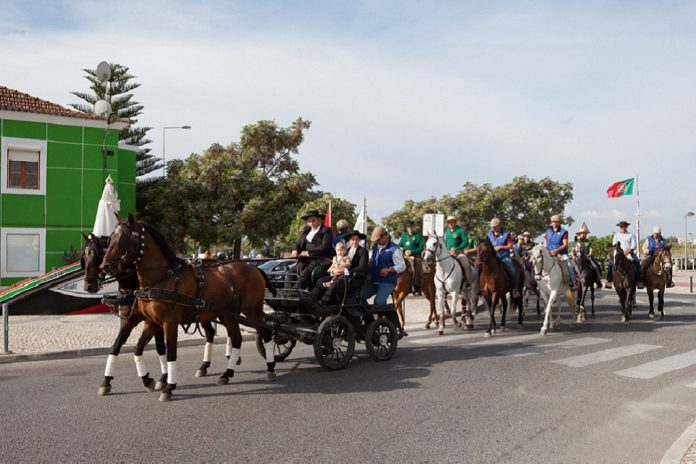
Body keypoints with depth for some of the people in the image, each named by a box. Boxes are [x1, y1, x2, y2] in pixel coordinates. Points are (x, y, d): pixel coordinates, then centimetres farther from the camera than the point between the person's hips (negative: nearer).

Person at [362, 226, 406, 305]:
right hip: (373, 280, 7)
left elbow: (402, 266, -13)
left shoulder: (394, 249, -11)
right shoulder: (375, 247, 11)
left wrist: (388, 269, -25)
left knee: (379, 301, -27)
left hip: (387, 282, -7)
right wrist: (368, 264, 3)